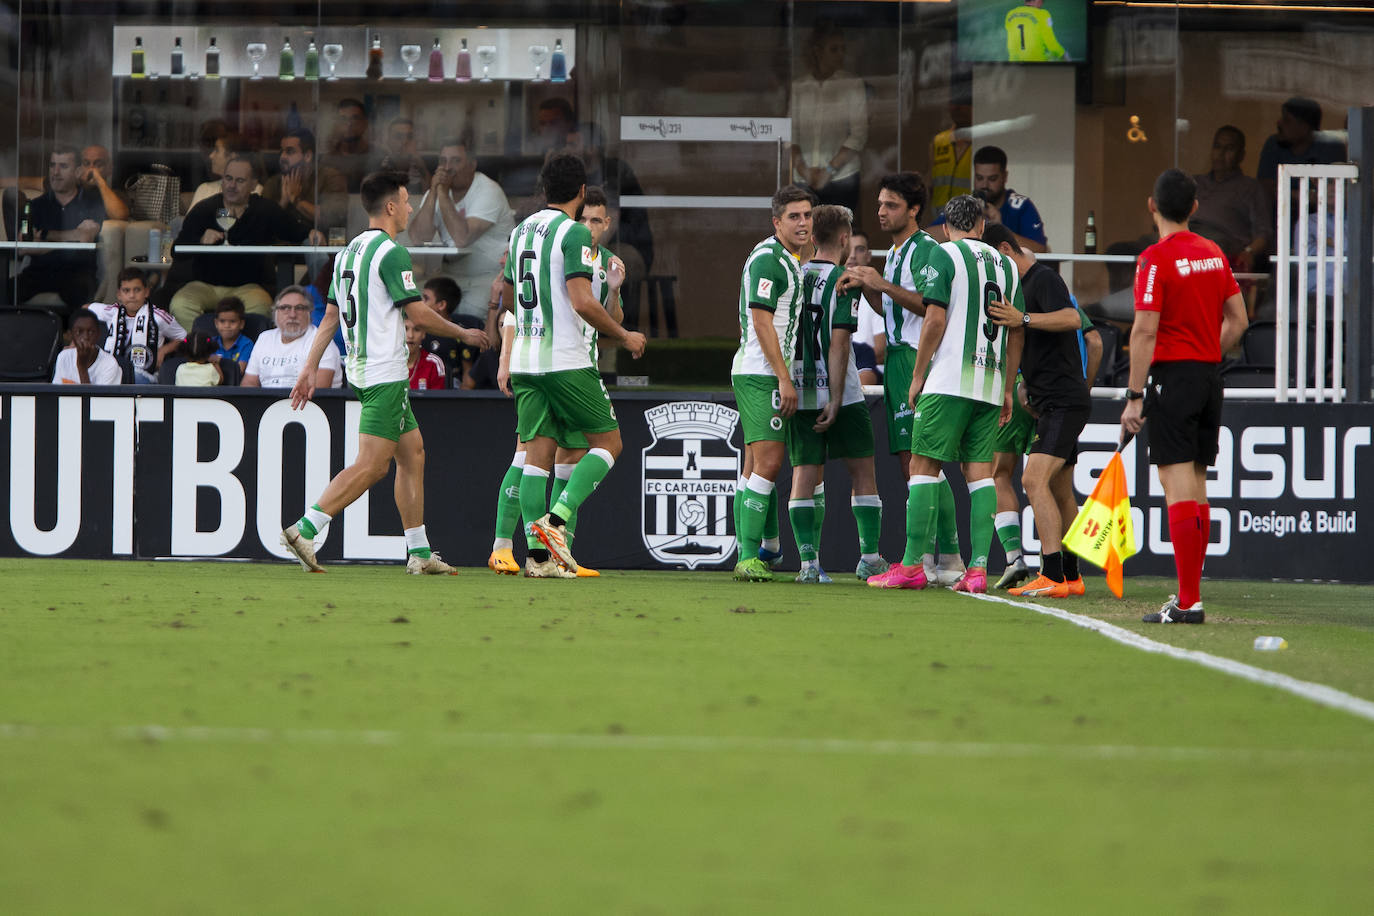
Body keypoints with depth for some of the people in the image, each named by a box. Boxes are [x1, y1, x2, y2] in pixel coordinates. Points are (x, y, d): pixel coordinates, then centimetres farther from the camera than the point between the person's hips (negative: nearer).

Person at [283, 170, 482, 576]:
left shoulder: (348, 252, 13)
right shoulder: (392, 253, -14)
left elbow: (330, 316, 14)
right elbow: (419, 314, -13)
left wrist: (310, 367, 16)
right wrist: (462, 332, 2)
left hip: (360, 369, 10)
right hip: (385, 374, -10)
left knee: (413, 453, 14)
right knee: (371, 465, -11)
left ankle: (420, 553, 14)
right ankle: (304, 530, -19)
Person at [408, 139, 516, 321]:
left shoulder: (489, 192, -13)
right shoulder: (434, 192, 5)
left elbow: (461, 238, -26)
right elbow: (419, 238, -11)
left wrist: (443, 193, -23)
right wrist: (434, 192, -16)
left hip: (492, 275, -6)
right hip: (453, 275, 6)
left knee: (469, 311, -31)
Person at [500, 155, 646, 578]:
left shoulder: (521, 231, 13)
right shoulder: (574, 233, -10)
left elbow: (508, 299, 23)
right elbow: (582, 301, -19)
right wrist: (624, 336, -6)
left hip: (525, 360, 7)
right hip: (567, 361, -7)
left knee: (538, 452, 4)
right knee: (608, 442, 4)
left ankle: (538, 554, -2)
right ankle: (555, 519, -12)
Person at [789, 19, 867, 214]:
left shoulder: (852, 84, 4)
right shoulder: (798, 86, 10)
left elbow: (858, 135, -2)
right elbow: (791, 133, 7)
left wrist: (830, 170, -9)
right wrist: (803, 169, -8)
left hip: (841, 179, -2)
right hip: (803, 182, 2)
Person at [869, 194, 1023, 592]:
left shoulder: (944, 255, -2)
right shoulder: (1005, 264, 15)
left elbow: (935, 320, -9)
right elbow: (1015, 331, 16)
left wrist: (917, 376, -2)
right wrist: (1007, 389, 22)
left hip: (949, 381, -5)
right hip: (990, 385, 5)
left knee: (924, 466, -1)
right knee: (980, 471, 5)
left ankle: (912, 565, -5)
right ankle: (978, 568, -4)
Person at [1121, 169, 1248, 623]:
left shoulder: (1156, 259, -12)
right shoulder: (1214, 254, 9)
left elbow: (1145, 332, -16)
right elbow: (1238, 321, 13)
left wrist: (1134, 396, -14)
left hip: (1171, 376, -7)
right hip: (1210, 374, 7)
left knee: (1178, 487, -8)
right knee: (1196, 486, 14)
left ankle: (1188, 601, -12)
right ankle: (1190, 594, 18)